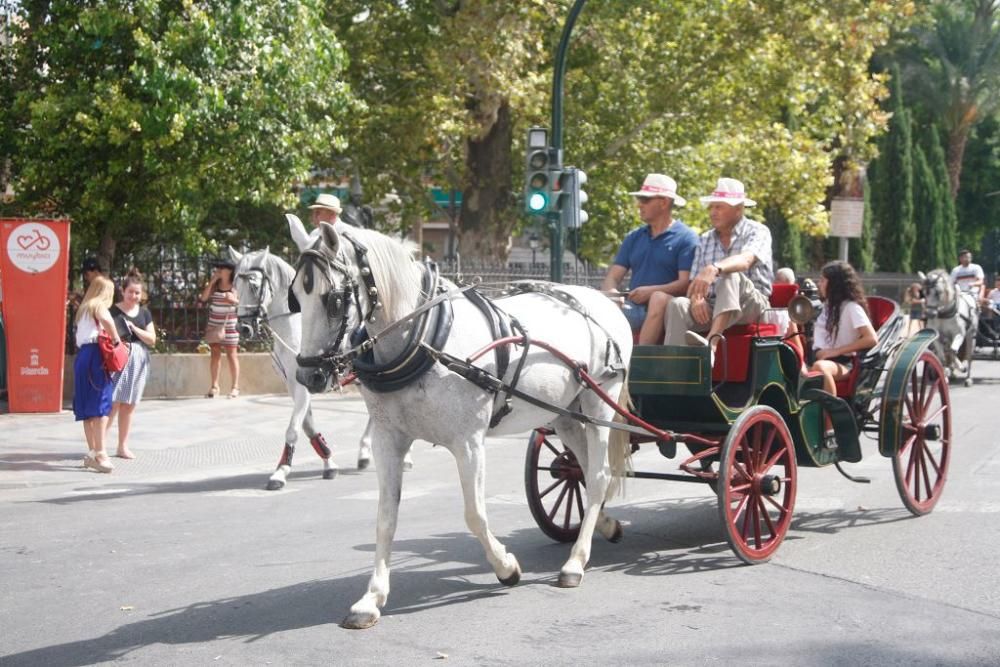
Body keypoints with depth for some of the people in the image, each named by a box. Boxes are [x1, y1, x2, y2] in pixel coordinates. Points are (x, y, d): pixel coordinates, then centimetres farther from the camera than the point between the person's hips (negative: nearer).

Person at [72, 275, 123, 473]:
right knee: (101, 405, -12)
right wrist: (116, 339, -14)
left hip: (82, 356, 8)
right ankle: (100, 453, -19)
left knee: (87, 407, 10)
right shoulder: (99, 306, -1)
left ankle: (92, 453, 14)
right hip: (95, 356, -8)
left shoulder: (84, 308, 24)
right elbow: (106, 320, -25)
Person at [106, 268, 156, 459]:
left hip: (138, 361, 5)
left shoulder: (144, 313, 11)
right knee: (113, 403, -12)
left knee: (128, 405, 9)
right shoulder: (113, 311, -2)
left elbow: (152, 340, 6)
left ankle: (123, 446, 15)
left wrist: (134, 329, -8)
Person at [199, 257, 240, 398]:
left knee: (231, 355, -1)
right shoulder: (214, 285, 5)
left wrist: (234, 300, -21)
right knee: (215, 354, 5)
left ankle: (235, 386, 4)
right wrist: (212, 281, -9)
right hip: (214, 324, 3)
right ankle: (214, 386, 9)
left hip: (229, 324, -3)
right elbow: (203, 298, -7)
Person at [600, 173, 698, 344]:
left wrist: (650, 291, -20)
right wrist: (612, 293, -10)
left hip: (663, 311, -5)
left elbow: (686, 283, -7)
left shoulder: (686, 238, 5)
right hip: (632, 307, 5)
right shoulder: (634, 238, 21)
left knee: (659, 298, -36)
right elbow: (612, 277, 13)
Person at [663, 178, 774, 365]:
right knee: (678, 305, -26)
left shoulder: (757, 232, 2)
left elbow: (745, 260, -22)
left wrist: (714, 269, -43)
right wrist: (696, 298, -16)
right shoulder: (705, 240, 17)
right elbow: (694, 282, 10)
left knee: (731, 275, -35)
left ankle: (712, 342, -54)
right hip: (712, 307, 4)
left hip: (751, 306, -4)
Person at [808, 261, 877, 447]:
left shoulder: (851, 307, -2)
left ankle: (830, 430, -36)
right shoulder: (827, 306, 21)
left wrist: (836, 351, -15)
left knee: (819, 367, -41)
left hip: (842, 363, -6)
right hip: (821, 358, 6)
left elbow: (871, 339, -13)